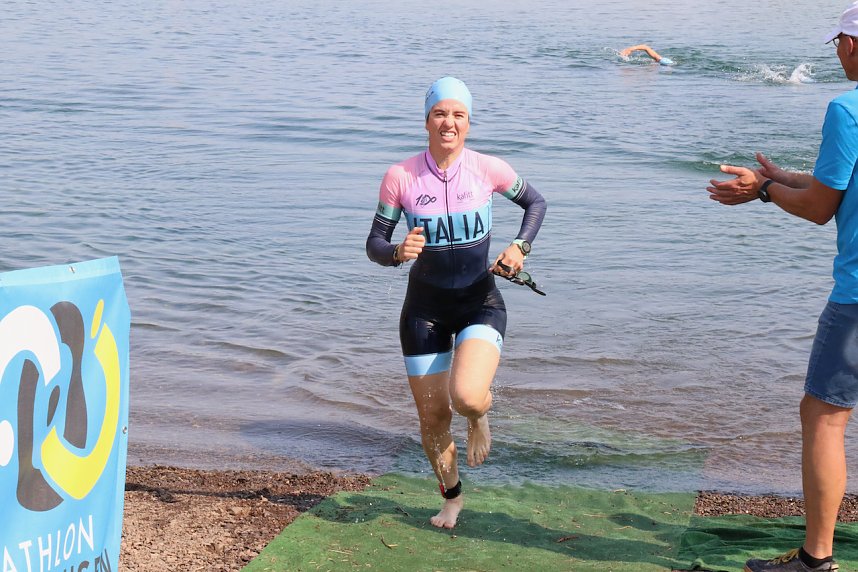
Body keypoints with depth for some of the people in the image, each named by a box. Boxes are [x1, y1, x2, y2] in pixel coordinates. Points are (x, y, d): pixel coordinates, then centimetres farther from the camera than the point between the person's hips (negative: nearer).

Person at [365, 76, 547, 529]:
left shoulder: (488, 169, -9)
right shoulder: (400, 177, -10)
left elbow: (535, 202, 10)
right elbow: (374, 245, -4)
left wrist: (520, 247, -7)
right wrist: (398, 252, -27)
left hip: (480, 302, -1)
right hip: (424, 308, 1)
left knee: (467, 397, -27)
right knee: (433, 416, 5)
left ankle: (480, 416, 14)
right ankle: (451, 496, 34)